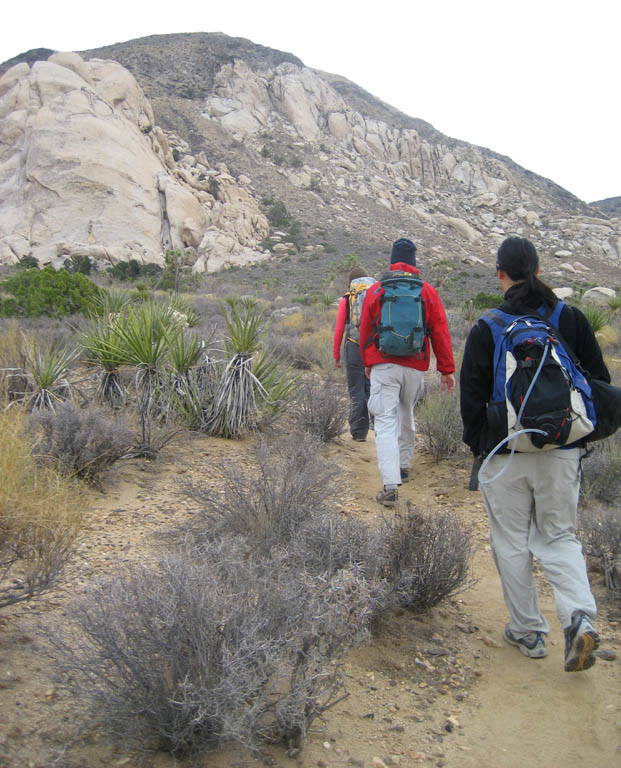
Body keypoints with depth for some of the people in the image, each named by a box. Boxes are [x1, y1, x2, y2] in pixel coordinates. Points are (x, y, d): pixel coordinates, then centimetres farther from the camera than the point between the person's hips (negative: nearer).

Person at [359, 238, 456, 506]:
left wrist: (367, 363, 23)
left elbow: (364, 331, 10)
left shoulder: (375, 290, 4)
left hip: (382, 366, -2)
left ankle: (390, 486, -15)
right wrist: (447, 370, 7)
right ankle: (403, 466, 37)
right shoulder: (428, 292, 4)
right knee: (406, 414, 23)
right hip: (415, 367, 2)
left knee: (385, 422, -6)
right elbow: (440, 333, 3)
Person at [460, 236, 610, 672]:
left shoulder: (486, 329, -7)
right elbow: (599, 381, 6)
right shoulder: (572, 319, 2)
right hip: (563, 452, 3)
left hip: (507, 454, -3)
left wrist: (476, 443, 11)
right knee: (559, 536, 16)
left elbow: (472, 395, -5)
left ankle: (528, 631, 22)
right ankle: (580, 617, -3)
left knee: (512, 543, 12)